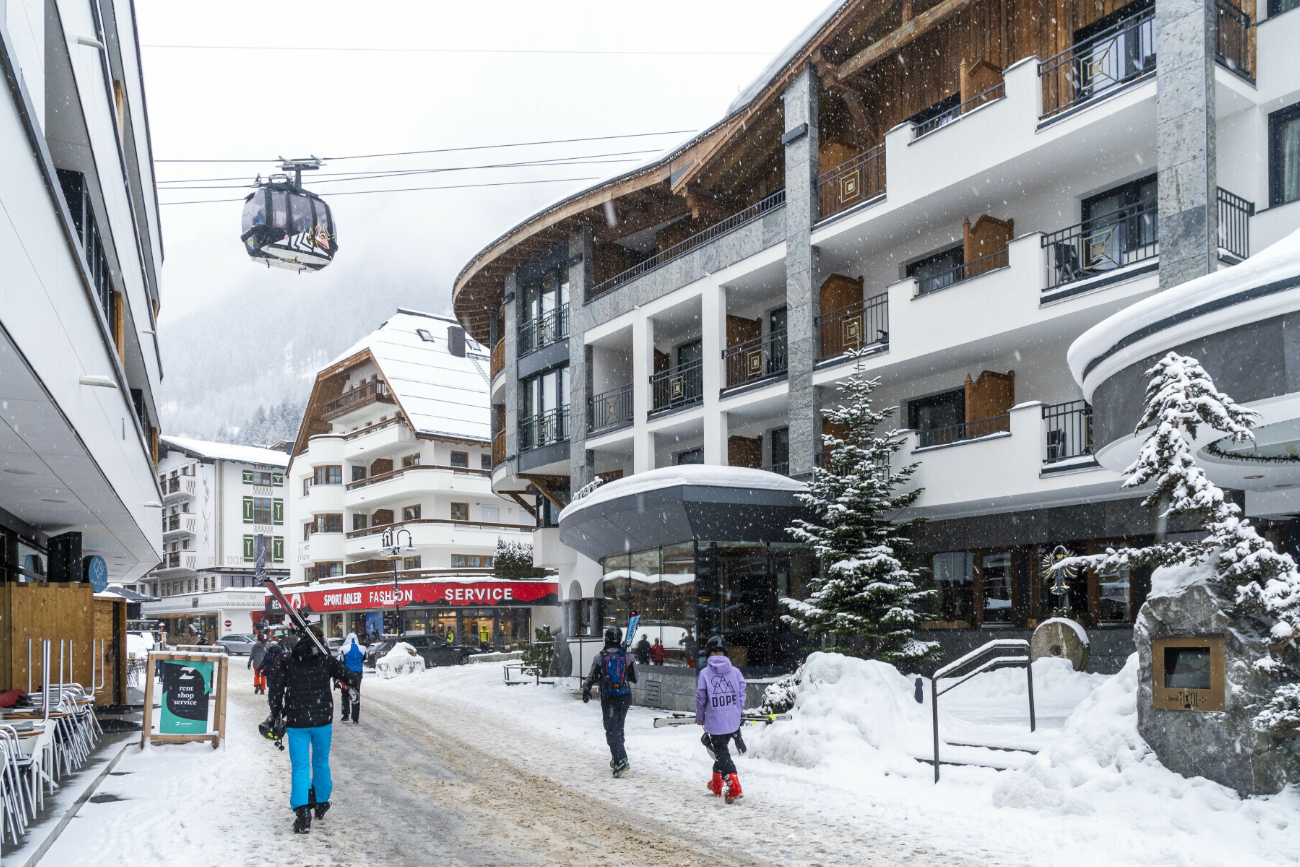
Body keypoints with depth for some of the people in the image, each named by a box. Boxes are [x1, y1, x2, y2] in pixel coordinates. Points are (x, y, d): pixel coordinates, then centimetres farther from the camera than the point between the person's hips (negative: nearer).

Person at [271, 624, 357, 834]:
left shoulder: (288, 661, 0)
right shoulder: (326, 660, -3)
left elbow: (277, 689, 2)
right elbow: (350, 678, -1)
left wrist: (276, 714, 13)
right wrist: (346, 682, 22)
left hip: (296, 722, 0)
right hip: (322, 721, 0)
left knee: (300, 767, 2)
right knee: (321, 763, 19)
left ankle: (302, 812, -12)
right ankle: (321, 803, 32)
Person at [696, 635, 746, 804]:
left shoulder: (705, 673, -8)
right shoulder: (735, 671, 0)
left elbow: (700, 698, -3)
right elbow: (741, 695, 2)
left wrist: (699, 718, 13)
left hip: (715, 722, -4)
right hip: (733, 723, 4)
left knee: (721, 753, 1)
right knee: (720, 749, 22)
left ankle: (734, 787, -15)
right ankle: (716, 785, 33)